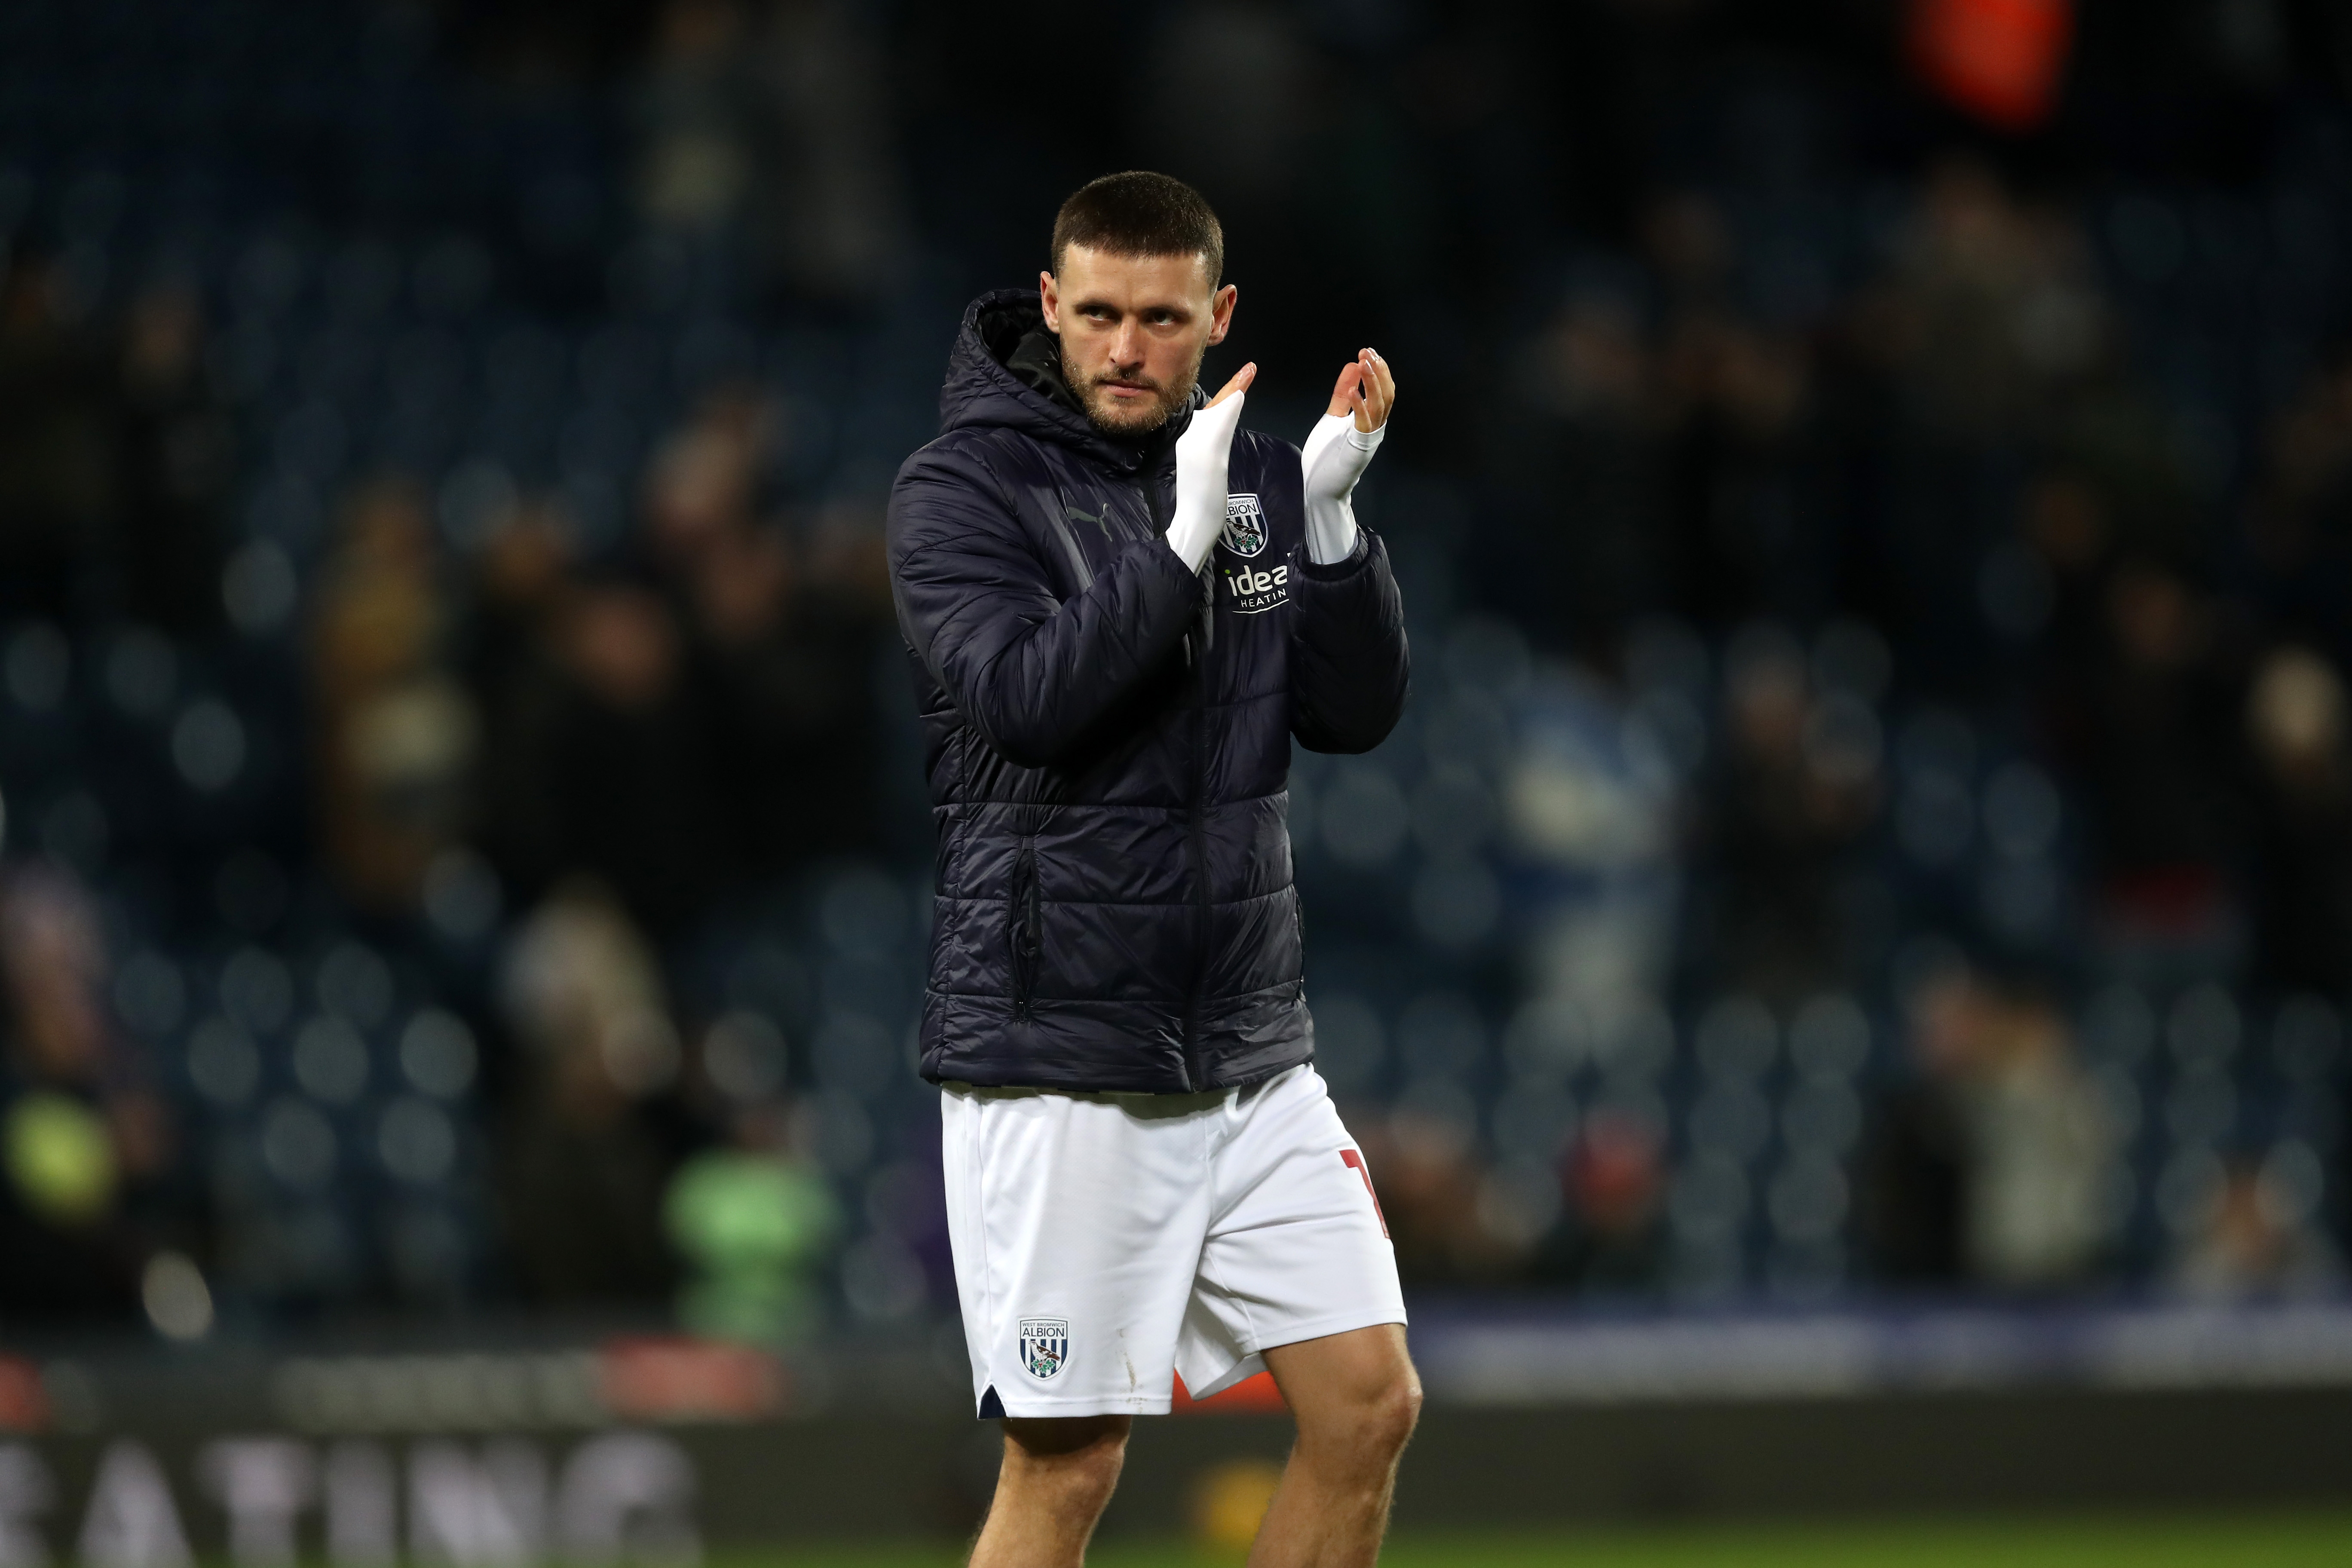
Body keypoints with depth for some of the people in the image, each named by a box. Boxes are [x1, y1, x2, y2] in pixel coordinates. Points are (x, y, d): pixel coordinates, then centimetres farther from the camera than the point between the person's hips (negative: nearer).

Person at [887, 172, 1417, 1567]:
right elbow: (1029, 698, -21)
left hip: (1252, 1056, 6)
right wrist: (1185, 540, -26)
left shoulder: (1256, 477, 10)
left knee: (1370, 1403, 1)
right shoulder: (963, 490, -7)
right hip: (1058, 1067, -6)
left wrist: (1331, 519, -11)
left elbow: (1356, 711, 3)